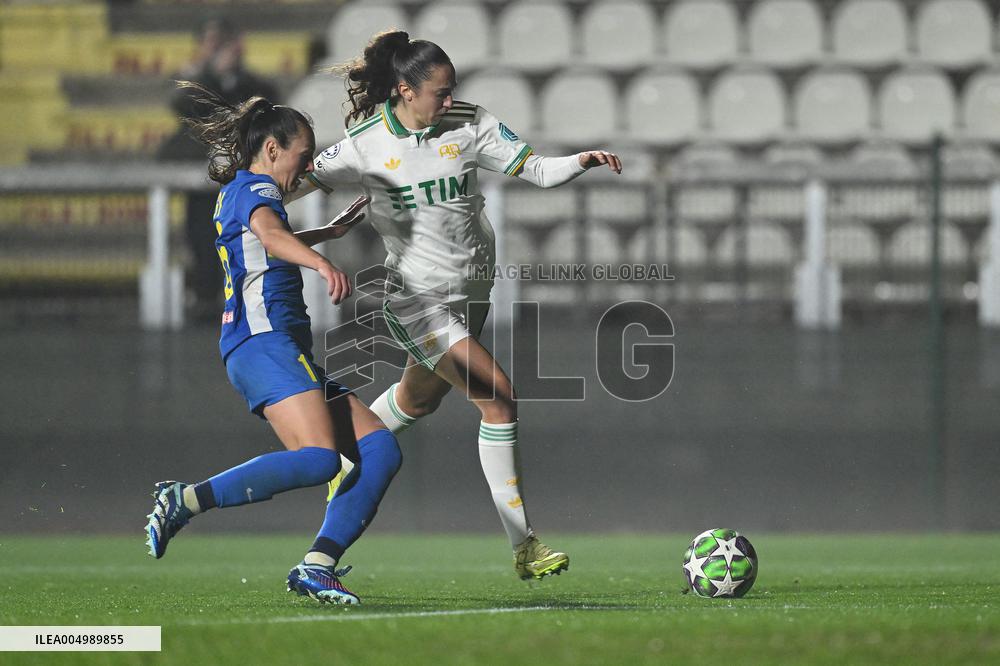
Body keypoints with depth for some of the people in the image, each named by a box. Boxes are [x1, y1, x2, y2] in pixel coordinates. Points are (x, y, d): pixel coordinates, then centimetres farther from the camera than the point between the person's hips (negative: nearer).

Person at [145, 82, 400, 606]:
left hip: (280, 348, 10)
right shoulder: (255, 190, -2)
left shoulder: (234, 193, 28)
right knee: (318, 459, -28)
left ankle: (317, 565, -13)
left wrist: (328, 232, 61)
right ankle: (185, 500, -20)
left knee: (379, 448, -1)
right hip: (265, 342, -10)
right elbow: (271, 233, -27)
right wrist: (321, 263, -44)